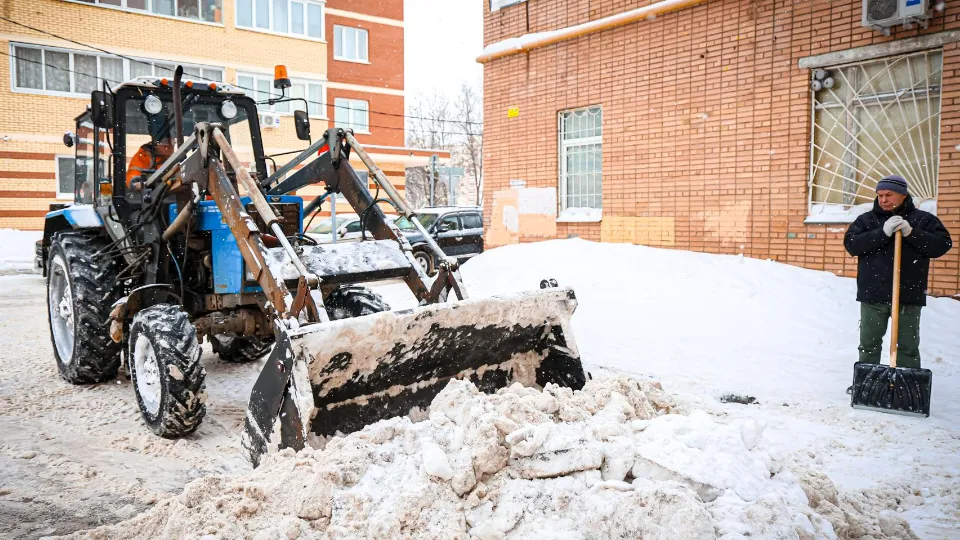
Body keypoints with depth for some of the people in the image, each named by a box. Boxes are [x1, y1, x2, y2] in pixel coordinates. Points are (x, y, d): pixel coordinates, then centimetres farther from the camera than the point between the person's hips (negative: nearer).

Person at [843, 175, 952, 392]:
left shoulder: (923, 219, 4)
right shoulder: (867, 220, 5)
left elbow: (943, 244, -6)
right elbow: (851, 244, -9)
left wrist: (911, 233, -19)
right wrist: (883, 233, -20)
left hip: (909, 295, -1)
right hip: (873, 294, 1)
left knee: (908, 345, 7)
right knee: (869, 343, 11)